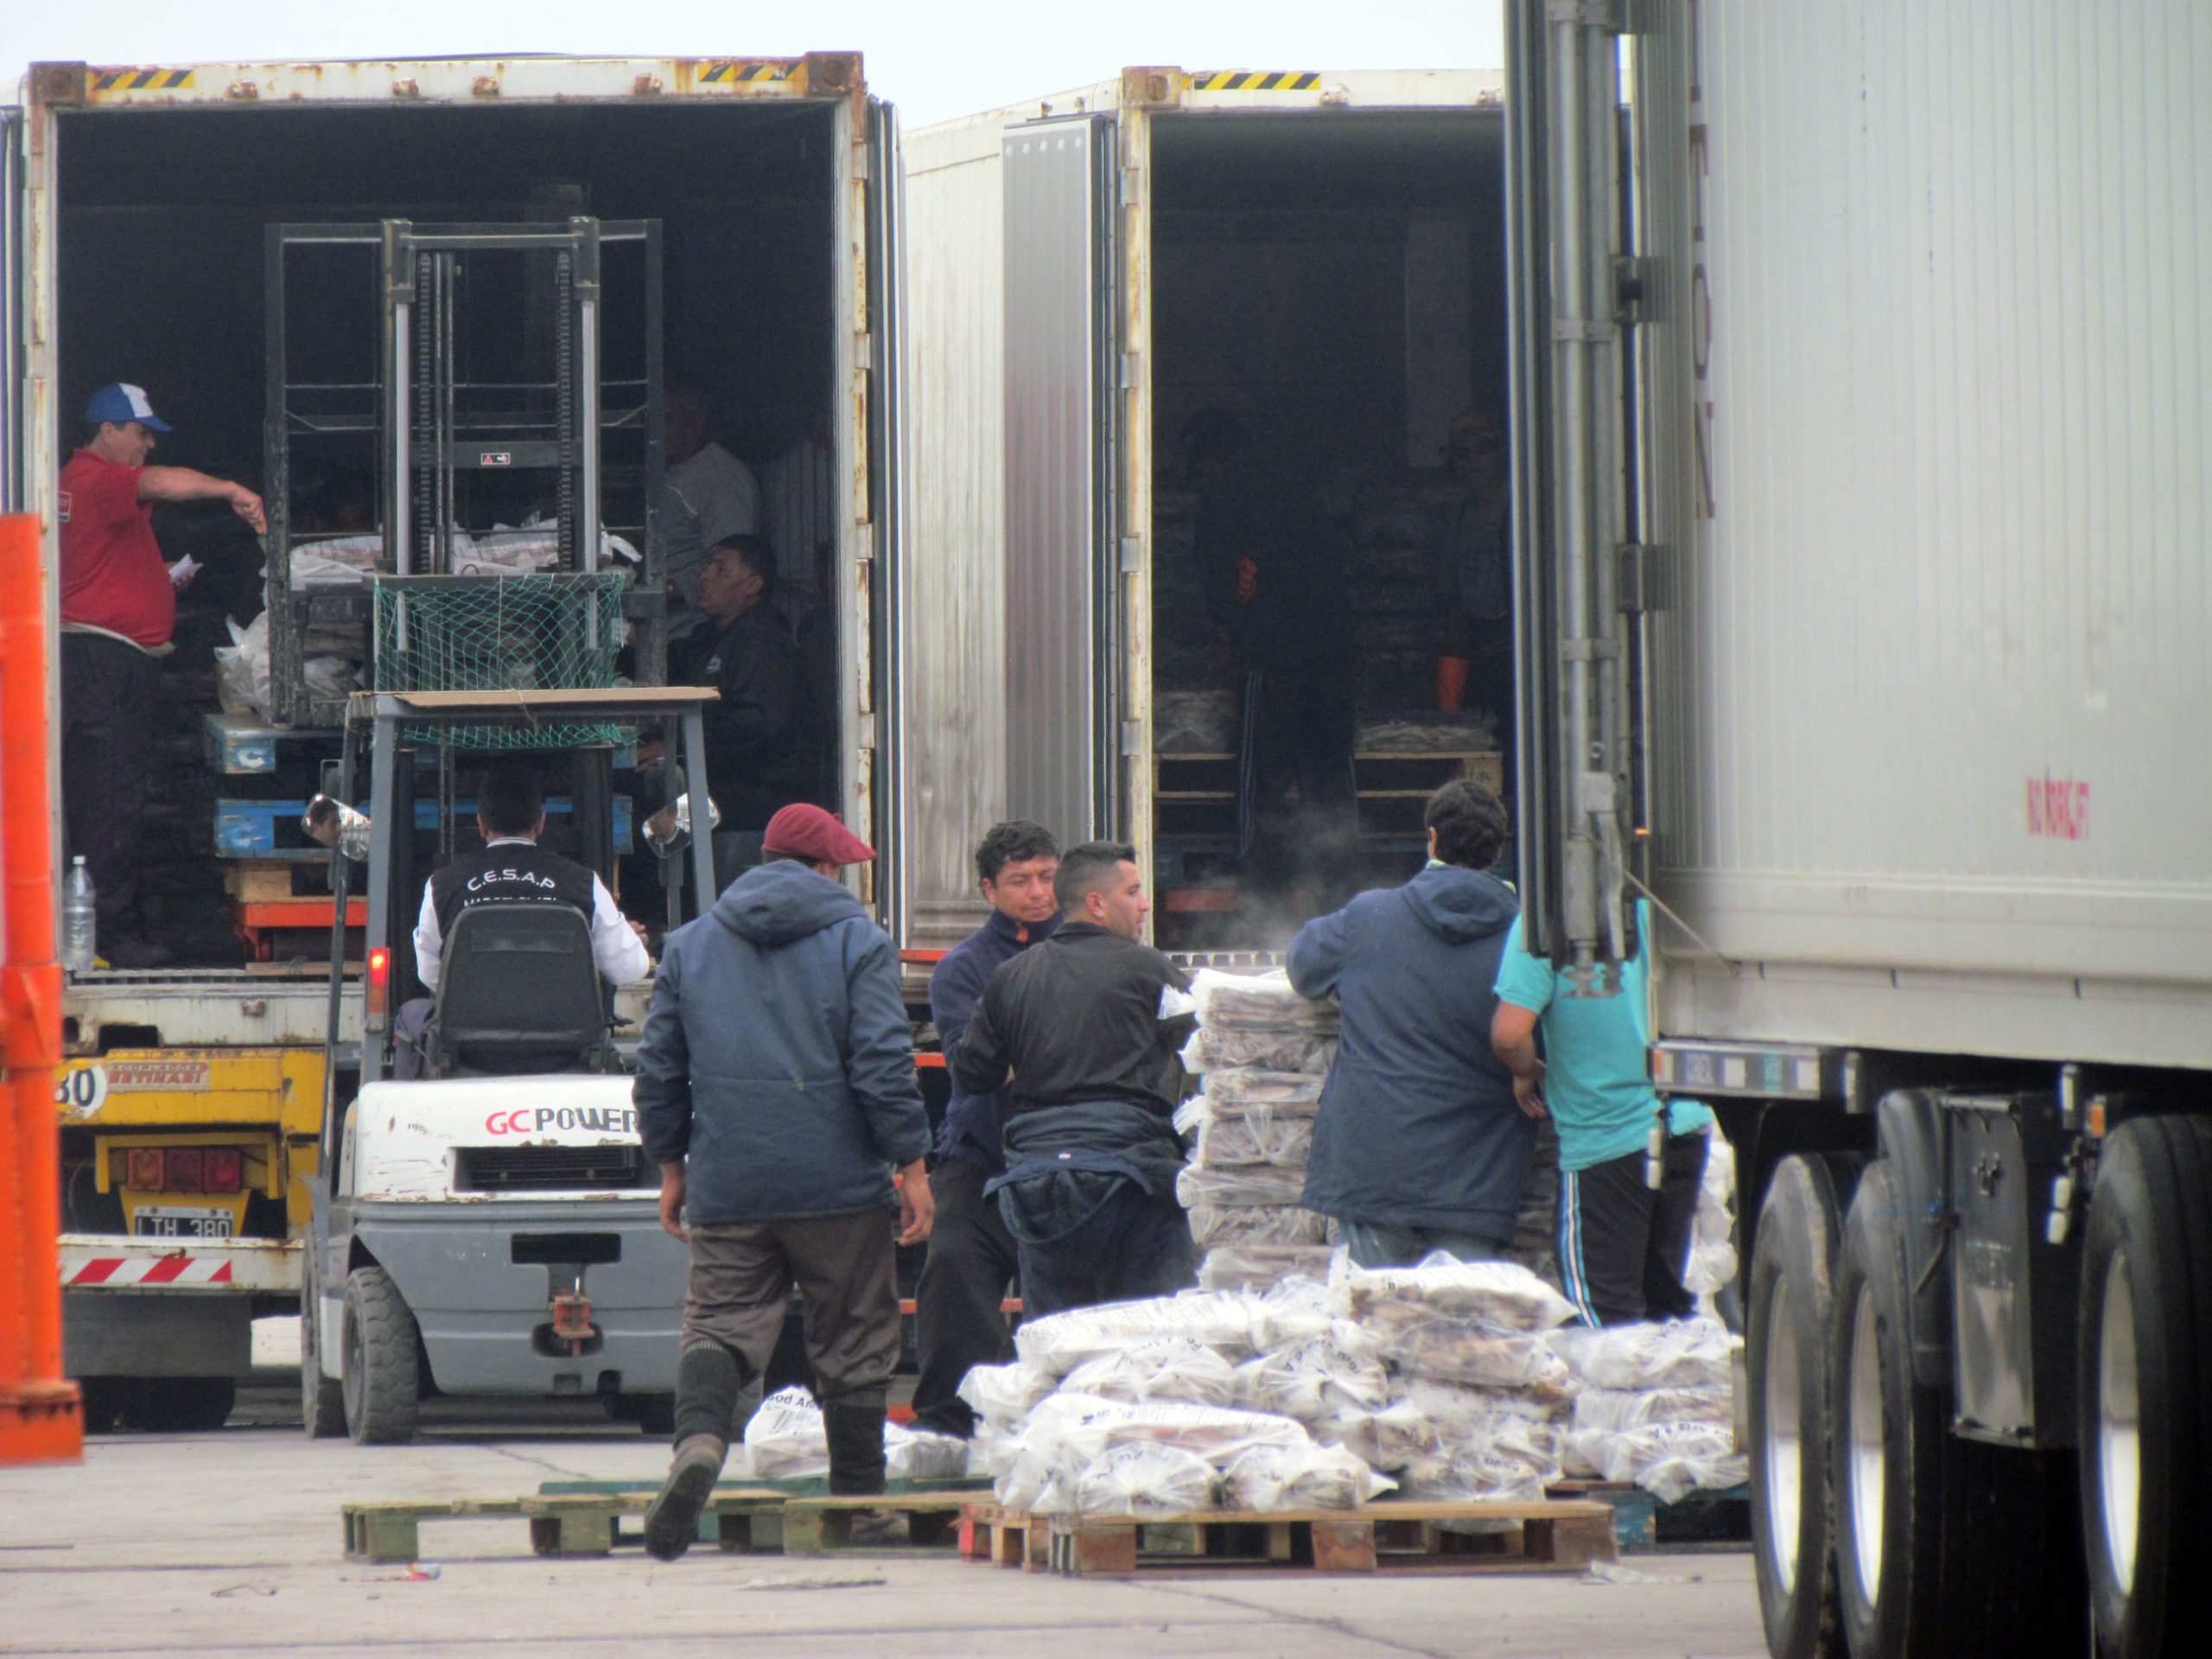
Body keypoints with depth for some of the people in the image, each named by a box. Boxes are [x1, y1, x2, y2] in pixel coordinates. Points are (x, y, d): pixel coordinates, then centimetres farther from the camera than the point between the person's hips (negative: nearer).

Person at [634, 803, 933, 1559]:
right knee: (852, 1342, 9)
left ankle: (699, 1436, -30)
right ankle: (858, 1503, 14)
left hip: (728, 1186, 2)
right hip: (838, 1185, -2)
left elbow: (659, 1069, 12)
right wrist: (911, 1164, -2)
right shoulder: (857, 941, -2)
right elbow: (884, 1064, -9)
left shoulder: (690, 944, 10)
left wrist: (671, 1164, 21)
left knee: (720, 1325, 0)